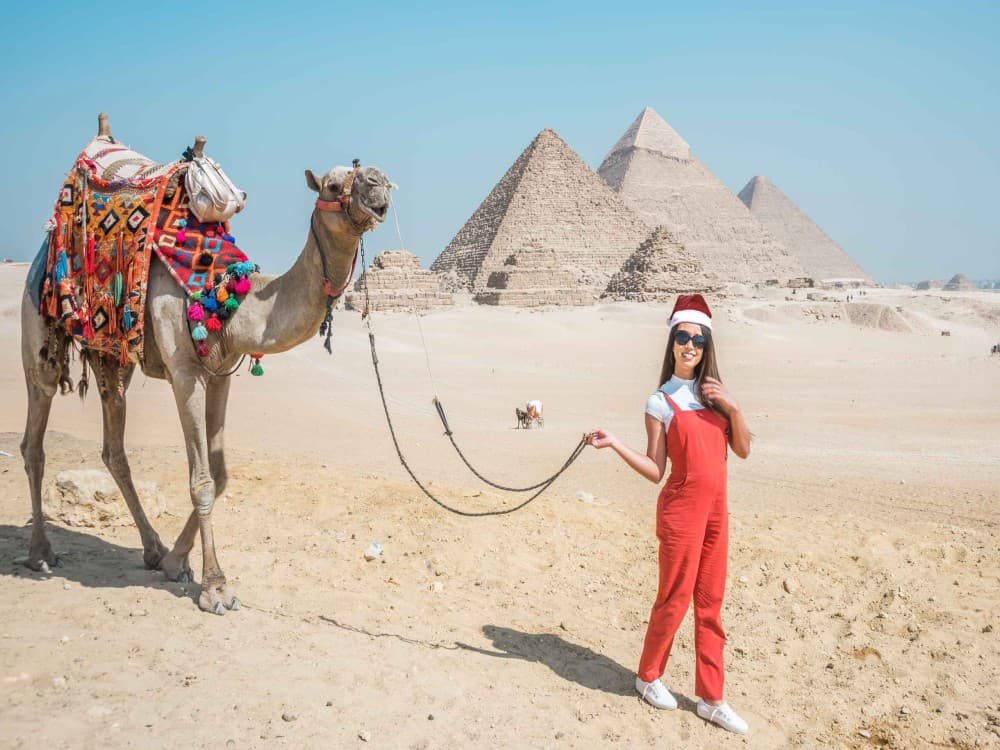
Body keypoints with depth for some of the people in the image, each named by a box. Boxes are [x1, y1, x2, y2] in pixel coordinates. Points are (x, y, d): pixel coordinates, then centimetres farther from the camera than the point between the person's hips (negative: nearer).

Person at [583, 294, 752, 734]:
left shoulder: (714, 393, 9)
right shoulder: (660, 402, -6)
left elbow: (743, 450, 6)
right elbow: (655, 470, -6)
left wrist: (733, 408, -7)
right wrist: (613, 444, -18)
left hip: (716, 509, 5)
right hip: (681, 510, -5)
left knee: (710, 604, 10)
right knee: (674, 599, 4)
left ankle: (711, 699, 19)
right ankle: (648, 677, 27)